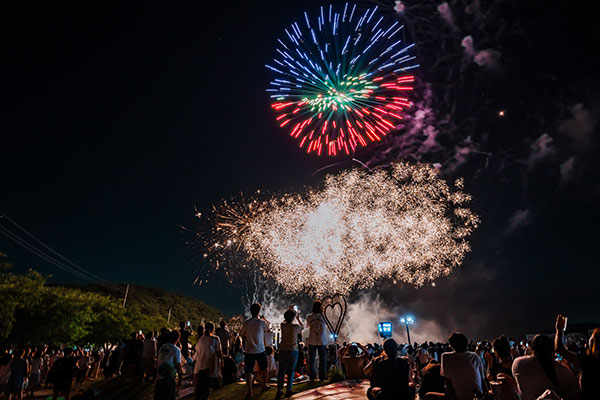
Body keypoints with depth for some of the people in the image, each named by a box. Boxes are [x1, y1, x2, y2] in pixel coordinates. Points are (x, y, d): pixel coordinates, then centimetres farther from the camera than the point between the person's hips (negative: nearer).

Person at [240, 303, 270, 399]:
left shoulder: (245, 323, -6)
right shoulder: (261, 322, -13)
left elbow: (242, 334, 10)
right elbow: (267, 328, 9)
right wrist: (264, 319, 23)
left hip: (249, 351, 1)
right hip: (260, 350, 0)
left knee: (249, 372, 8)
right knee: (263, 369, 21)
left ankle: (250, 392, 9)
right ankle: (264, 385, 34)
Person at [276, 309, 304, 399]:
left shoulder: (283, 325, -4)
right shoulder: (296, 327, -11)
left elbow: (285, 321, 21)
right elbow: (303, 327, 12)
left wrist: (290, 311, 33)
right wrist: (298, 318, 26)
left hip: (283, 351, 2)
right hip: (293, 351, -2)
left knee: (281, 371, 9)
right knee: (291, 371, 9)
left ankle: (279, 390, 9)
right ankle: (288, 390, 10)